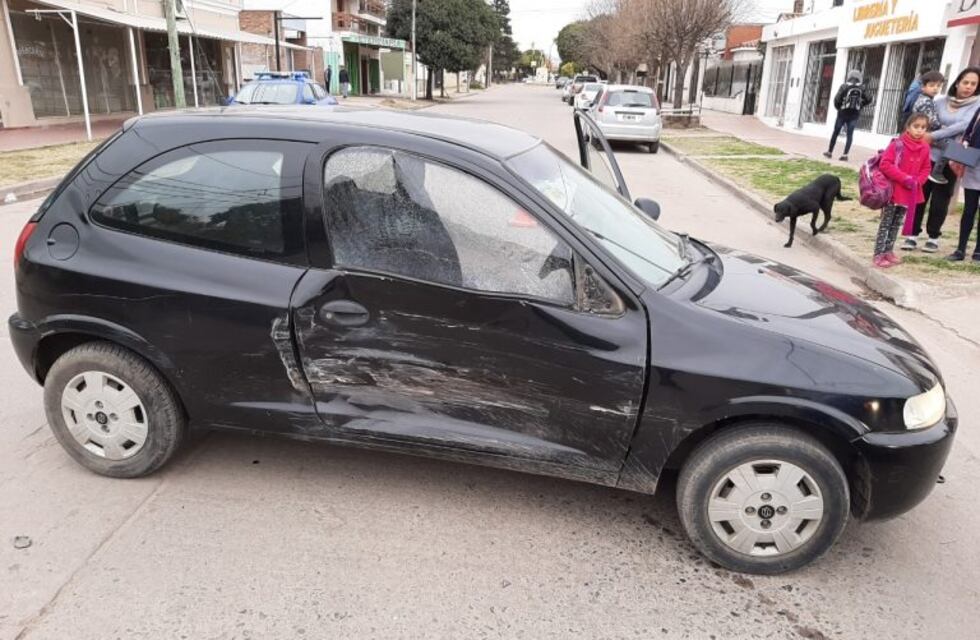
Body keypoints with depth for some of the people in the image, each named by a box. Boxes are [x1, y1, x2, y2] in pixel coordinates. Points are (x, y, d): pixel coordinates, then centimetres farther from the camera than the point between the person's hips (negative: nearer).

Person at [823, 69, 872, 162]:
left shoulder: (844, 86, -5)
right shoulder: (862, 88, 3)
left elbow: (837, 99, -12)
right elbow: (869, 99, 0)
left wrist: (838, 107, 5)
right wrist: (860, 105, 14)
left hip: (843, 112, -2)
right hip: (855, 114, 2)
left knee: (836, 133, 10)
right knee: (850, 135, 2)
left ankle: (830, 152, 18)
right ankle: (845, 155, -6)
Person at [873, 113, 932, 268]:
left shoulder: (925, 148, 3)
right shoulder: (898, 144, -15)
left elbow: (926, 169, 12)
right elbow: (885, 164, -19)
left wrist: (918, 181, -7)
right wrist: (904, 178, -21)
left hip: (910, 193, 6)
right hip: (893, 190, -6)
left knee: (897, 224, 14)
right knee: (885, 223, -1)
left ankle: (888, 251, 24)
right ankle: (878, 255, 3)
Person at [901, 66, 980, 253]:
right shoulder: (941, 101, 5)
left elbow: (965, 125, -15)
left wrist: (933, 136, -18)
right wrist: (924, 137, -10)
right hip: (929, 154, 1)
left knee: (940, 199, 6)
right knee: (919, 195, 1)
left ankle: (933, 236, 16)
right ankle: (913, 234, 8)